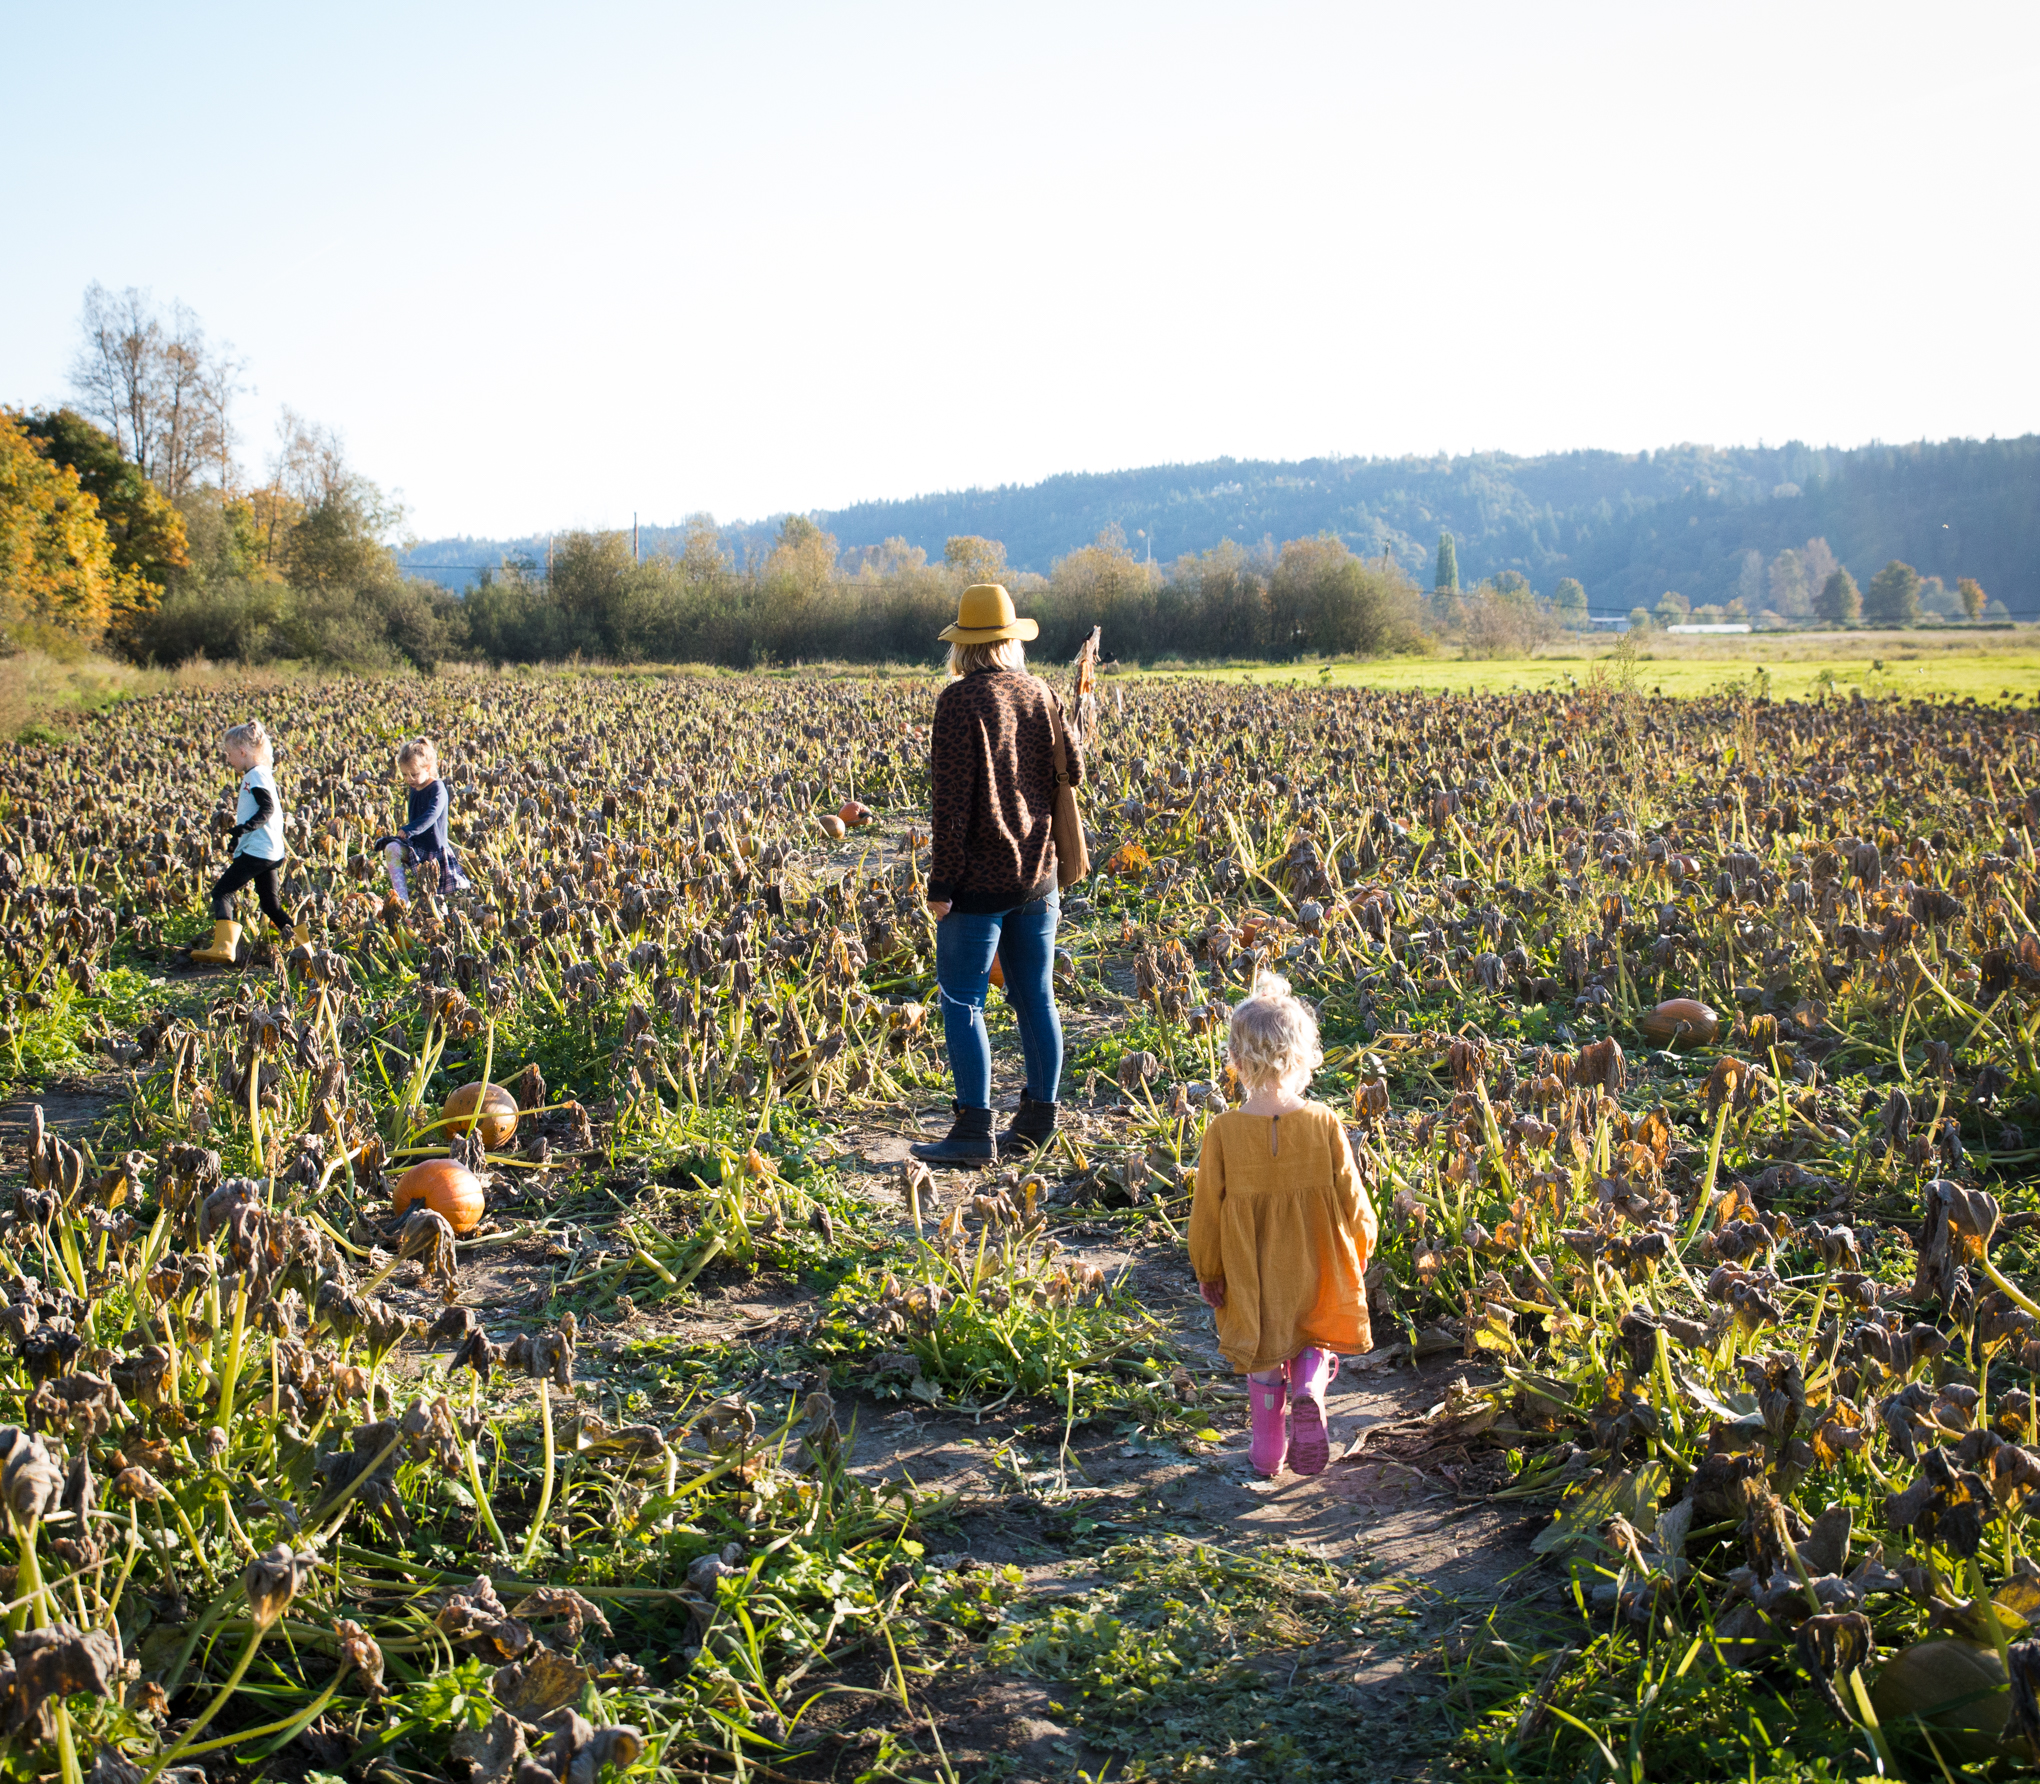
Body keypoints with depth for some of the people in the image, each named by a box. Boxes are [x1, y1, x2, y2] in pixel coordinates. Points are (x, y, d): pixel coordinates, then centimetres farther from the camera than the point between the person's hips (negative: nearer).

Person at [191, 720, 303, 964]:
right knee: (270, 903, 15)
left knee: (221, 891, -10)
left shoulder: (256, 775, -11)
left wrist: (244, 827, -29)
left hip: (257, 850, -10)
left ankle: (223, 947, -20)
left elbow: (267, 809, -22)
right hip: (270, 852, 10)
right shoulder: (261, 775, 19)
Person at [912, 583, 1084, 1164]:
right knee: (1035, 996, 12)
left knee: (962, 1001, -2)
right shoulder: (1039, 693, 5)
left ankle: (974, 1132, -4)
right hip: (1037, 875, 6)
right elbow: (1074, 772, 9)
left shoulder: (961, 699, -12)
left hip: (980, 878, -6)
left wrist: (942, 882, -13)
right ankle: (1037, 1121, 19)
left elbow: (952, 798, -16)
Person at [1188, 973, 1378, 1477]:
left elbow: (1206, 1214, -8)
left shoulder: (1223, 1133, -17)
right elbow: (1352, 1204, -8)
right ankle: (1310, 1389, -4)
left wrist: (1207, 1272, 9)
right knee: (1314, 1341, 25)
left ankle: (1268, 1450, 28)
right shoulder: (1324, 1124, -16)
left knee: (1263, 1362, 21)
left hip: (1252, 1281, 0)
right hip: (1316, 1275, 0)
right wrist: (1357, 1255, 12)